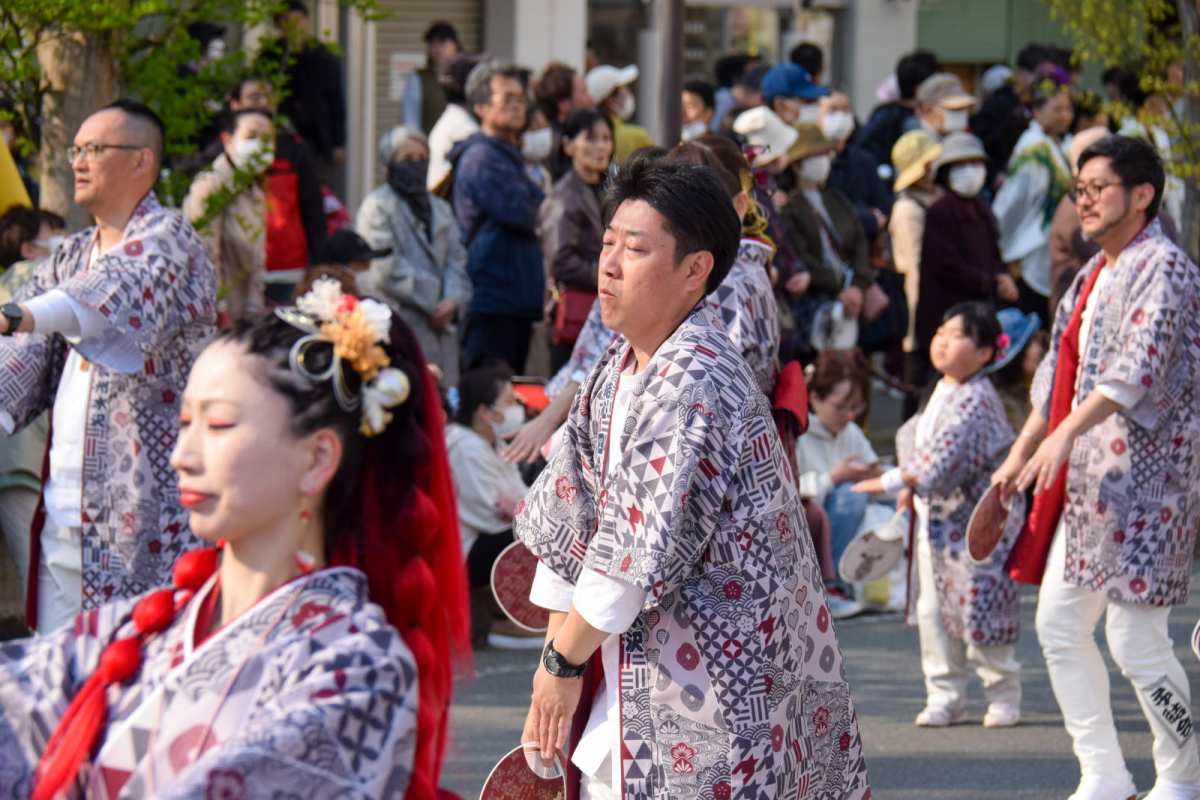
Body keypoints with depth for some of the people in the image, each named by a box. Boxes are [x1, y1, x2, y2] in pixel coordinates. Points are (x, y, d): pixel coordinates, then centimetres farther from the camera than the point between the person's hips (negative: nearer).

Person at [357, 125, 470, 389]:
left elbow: (457, 259, 14)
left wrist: (453, 300, -6)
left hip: (443, 324, 6)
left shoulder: (440, 208, 22)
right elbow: (385, 269, -9)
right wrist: (433, 300, -10)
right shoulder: (377, 206, 0)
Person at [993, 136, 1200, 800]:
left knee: (1135, 638, -8)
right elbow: (1061, 373, 22)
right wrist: (1020, 452, 15)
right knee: (1059, 625, 7)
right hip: (1086, 473, 10)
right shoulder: (1094, 276, 17)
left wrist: (1067, 434, -33)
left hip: (1145, 472, -10)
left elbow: (1138, 366, -24)